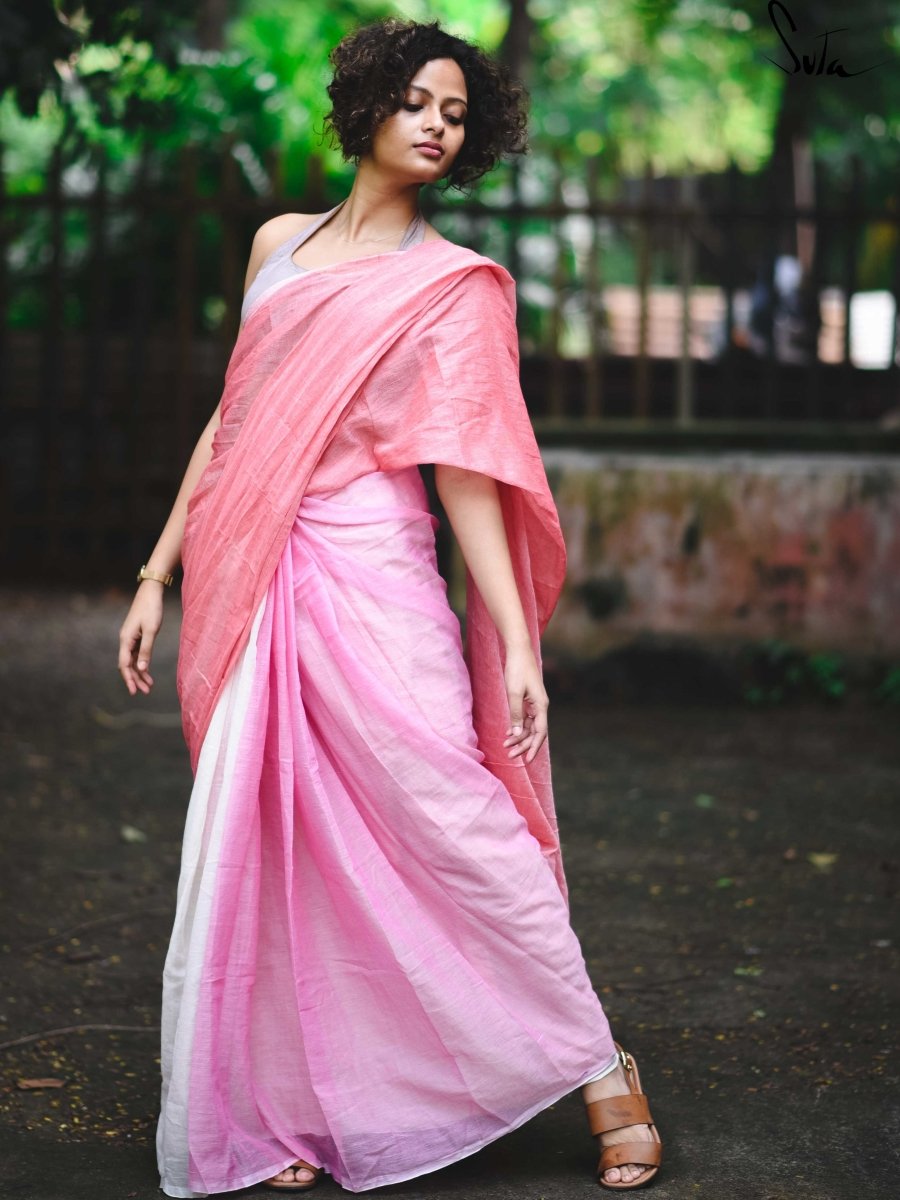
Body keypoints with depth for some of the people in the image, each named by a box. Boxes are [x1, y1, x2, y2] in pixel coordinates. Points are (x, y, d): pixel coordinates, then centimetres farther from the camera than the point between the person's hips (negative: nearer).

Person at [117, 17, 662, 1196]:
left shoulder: (453, 284, 3)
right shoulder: (279, 244, 15)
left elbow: (465, 470, -4)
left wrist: (517, 642, -12)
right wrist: (159, 573, 16)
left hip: (371, 582, -4)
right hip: (252, 592, 4)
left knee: (461, 826, -7)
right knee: (263, 852, 4)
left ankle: (601, 1071, 7)